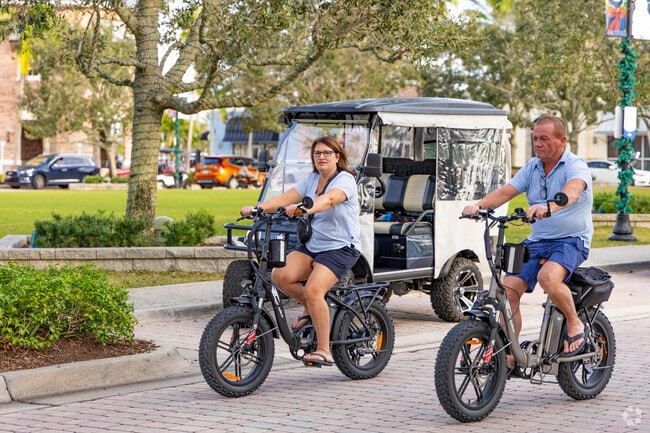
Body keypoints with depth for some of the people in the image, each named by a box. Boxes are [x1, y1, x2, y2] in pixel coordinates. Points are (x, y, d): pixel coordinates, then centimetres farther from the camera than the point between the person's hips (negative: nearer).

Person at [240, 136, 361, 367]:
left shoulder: (345, 180, -10)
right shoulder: (311, 179, 11)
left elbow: (329, 200, -32)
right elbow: (285, 198, 1)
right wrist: (256, 208, -14)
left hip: (341, 247, -7)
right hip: (311, 244, 7)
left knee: (313, 290, -26)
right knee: (280, 275, -18)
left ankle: (323, 350, -17)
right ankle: (310, 308, 10)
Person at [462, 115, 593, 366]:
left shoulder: (575, 166, -9)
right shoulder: (532, 167, 10)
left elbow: (572, 191, -32)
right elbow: (506, 192, -1)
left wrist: (548, 207, -53)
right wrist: (479, 205, -22)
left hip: (571, 240, -6)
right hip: (537, 240, 6)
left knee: (548, 277, -34)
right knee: (508, 289, -11)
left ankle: (574, 324, -8)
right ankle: (508, 354, -2)